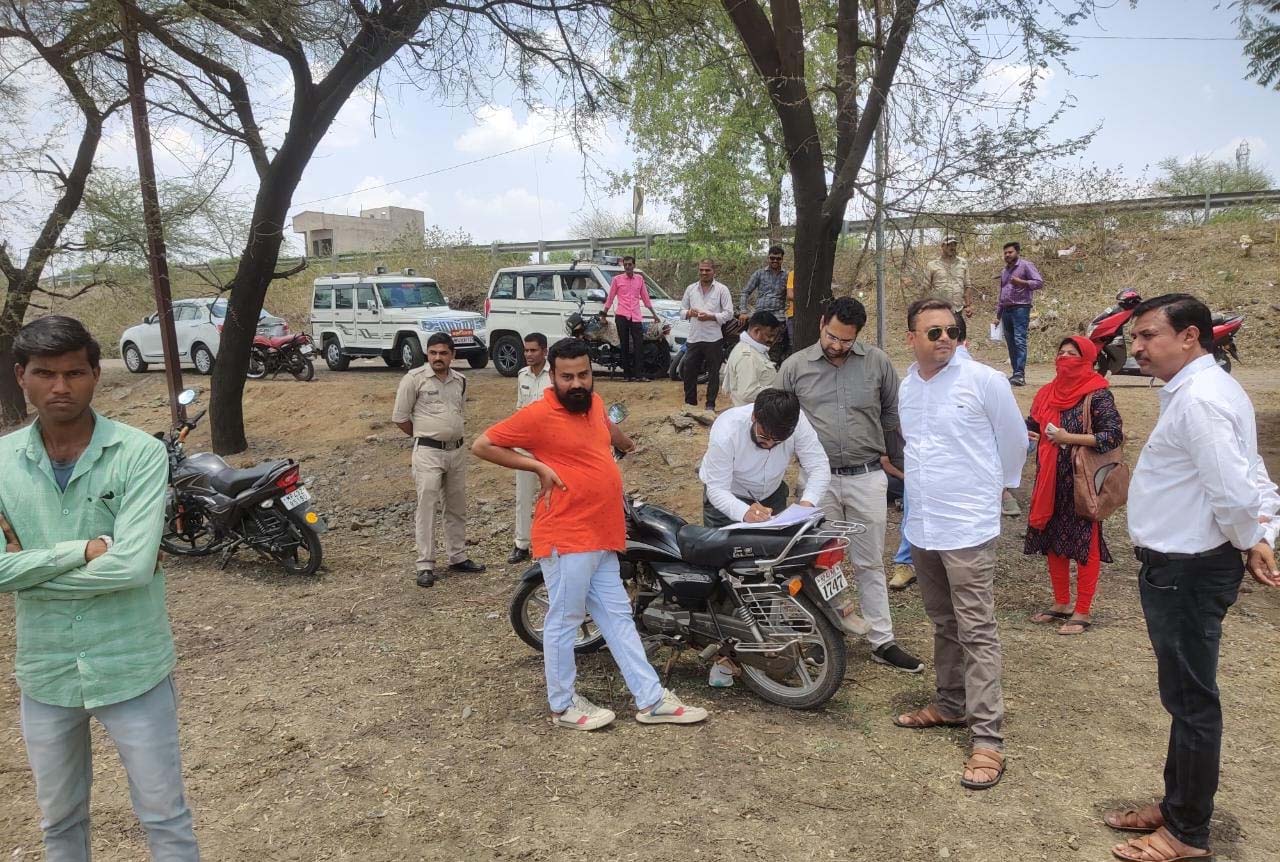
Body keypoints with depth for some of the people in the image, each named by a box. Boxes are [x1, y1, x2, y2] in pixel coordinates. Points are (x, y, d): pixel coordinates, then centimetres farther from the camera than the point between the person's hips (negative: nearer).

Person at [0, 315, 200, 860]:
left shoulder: (140, 454, -14)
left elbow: (135, 565, -24)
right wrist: (87, 549, -21)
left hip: (132, 669, -3)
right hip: (45, 673, 4)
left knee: (164, 816, 12)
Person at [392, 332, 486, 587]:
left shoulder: (460, 381, 8)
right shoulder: (415, 378, -8)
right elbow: (399, 417, -4)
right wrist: (424, 435, 5)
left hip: (457, 451, 6)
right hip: (428, 453, -6)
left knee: (457, 507, 14)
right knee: (426, 507, -5)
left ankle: (458, 557, 26)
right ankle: (425, 565, 0)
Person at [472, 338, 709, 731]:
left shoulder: (593, 403, 10)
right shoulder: (538, 415, -13)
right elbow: (481, 444, -11)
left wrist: (628, 445, 43)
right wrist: (538, 466, -14)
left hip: (603, 537, 8)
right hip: (566, 539, -8)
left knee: (617, 617, 13)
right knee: (564, 621, 4)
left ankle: (652, 700, 21)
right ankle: (563, 705, 21)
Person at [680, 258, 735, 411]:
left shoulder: (722, 289, 0)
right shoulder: (691, 289, 12)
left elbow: (729, 314, -5)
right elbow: (682, 310, 16)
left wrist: (710, 316, -17)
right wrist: (689, 313, -7)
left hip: (713, 339, -3)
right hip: (694, 338, 3)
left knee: (713, 373, 4)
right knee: (689, 371, 6)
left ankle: (710, 405, 14)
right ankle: (690, 402, 20)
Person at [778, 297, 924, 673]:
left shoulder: (877, 362, 1)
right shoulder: (795, 366, 0)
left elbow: (892, 414, 10)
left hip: (867, 477, 0)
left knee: (870, 564, 10)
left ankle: (883, 642, 17)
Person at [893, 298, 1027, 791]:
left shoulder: (984, 380, -10)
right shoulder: (907, 386, 7)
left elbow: (1014, 439, 2)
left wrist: (998, 485, 14)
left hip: (968, 527, -6)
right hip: (921, 526, 6)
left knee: (976, 632, -6)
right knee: (943, 625, 19)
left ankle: (987, 739, -1)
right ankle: (951, 704, 34)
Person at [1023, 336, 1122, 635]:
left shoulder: (1097, 395, -11)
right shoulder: (1047, 392, 8)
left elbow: (1113, 435, -17)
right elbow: (1032, 426, 19)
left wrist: (1067, 437, -19)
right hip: (1051, 481, 7)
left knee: (1084, 544, 1)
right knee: (1052, 541, 13)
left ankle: (1082, 612, 11)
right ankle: (1061, 604, 27)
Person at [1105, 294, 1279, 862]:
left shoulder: (1197, 398, -21)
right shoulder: (1206, 390, 12)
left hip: (1185, 571, -10)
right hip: (1182, 567, 10)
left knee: (1191, 701, 4)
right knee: (1186, 697, 20)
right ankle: (1178, 805, 36)